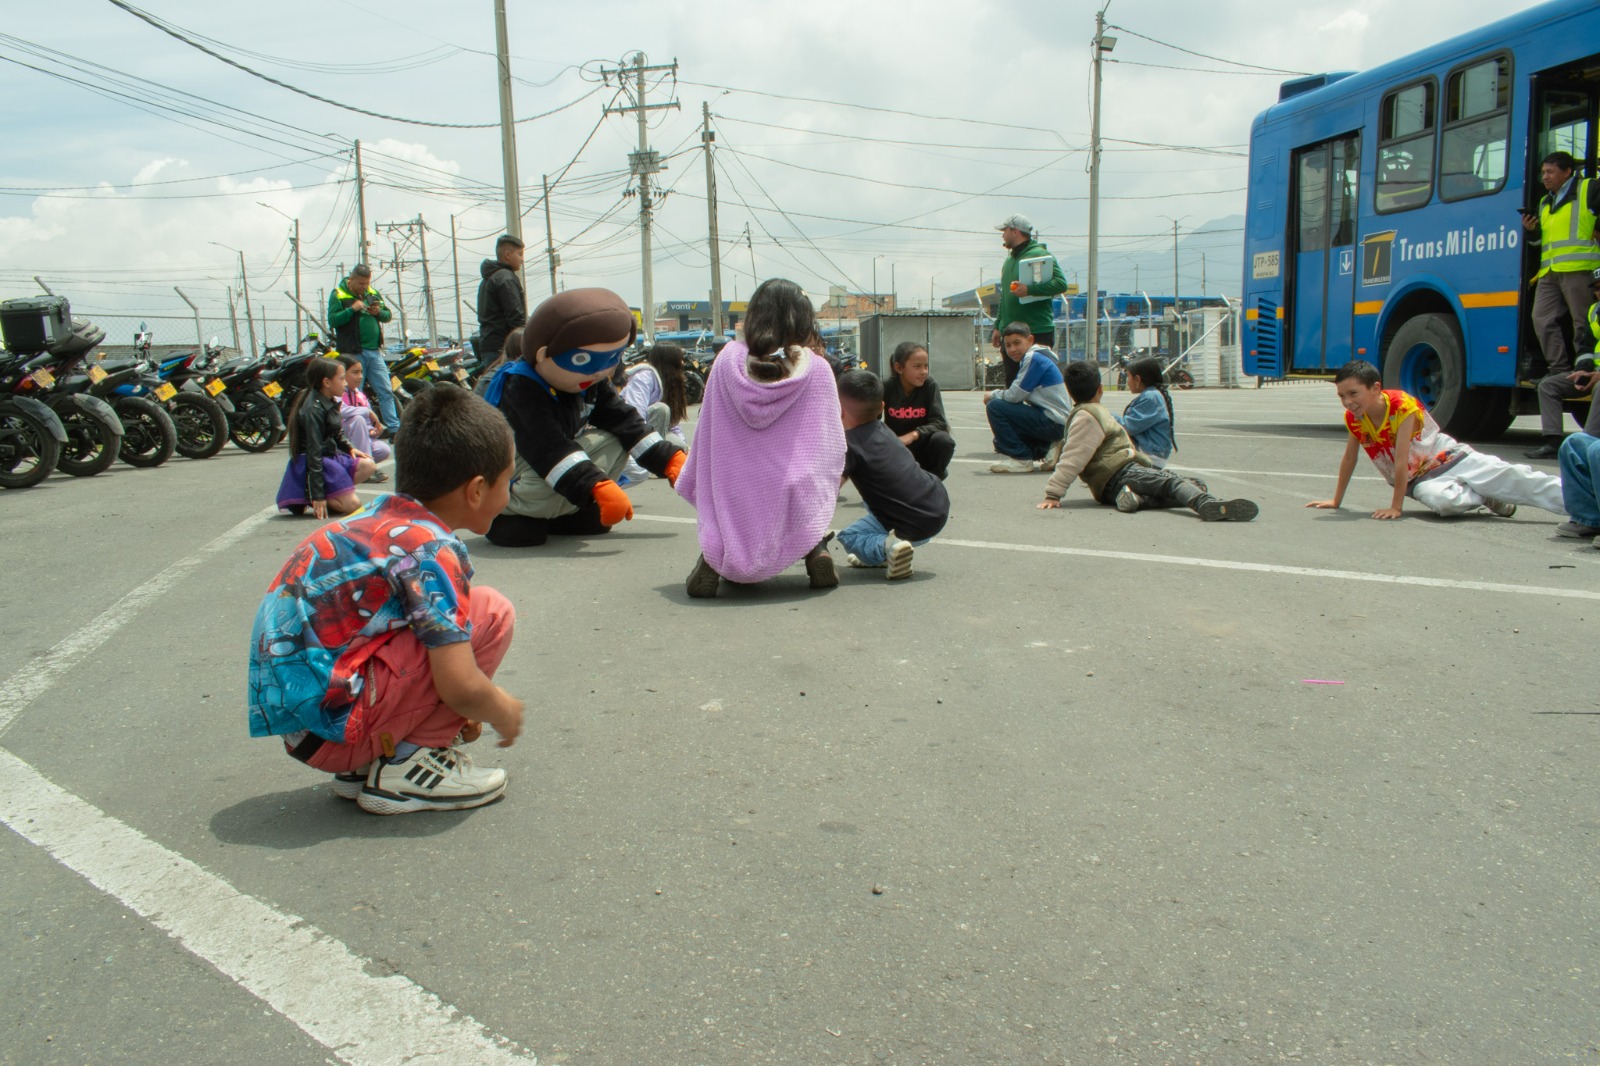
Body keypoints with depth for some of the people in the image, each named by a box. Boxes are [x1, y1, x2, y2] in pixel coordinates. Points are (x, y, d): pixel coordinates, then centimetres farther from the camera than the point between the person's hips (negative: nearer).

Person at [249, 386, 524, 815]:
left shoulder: (375, 517, 10)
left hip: (289, 722, 9)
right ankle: (407, 767, -3)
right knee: (491, 612, -9)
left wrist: (463, 705, 28)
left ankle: (363, 765, 13)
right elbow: (460, 685, -19)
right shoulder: (432, 551, -16)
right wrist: (502, 712, 3)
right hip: (333, 722, -9)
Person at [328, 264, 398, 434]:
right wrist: (352, 309, -20)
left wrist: (379, 312, -5)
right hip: (352, 354, -5)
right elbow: (332, 320, -12)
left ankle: (394, 428, 7)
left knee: (386, 392, 4)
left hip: (375, 351, 5)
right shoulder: (338, 295, -3)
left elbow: (389, 315, 16)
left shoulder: (373, 293, 13)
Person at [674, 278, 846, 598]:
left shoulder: (729, 360, 0)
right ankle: (816, 552, 4)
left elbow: (706, 439, 7)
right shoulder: (818, 369, -3)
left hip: (732, 509, 1)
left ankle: (711, 558, 4)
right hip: (796, 511, 0)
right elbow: (832, 447, 2)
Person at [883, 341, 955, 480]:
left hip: (922, 445, 0)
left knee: (944, 440, -31)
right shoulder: (887, 386, -13)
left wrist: (914, 434, -36)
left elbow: (939, 422, -19)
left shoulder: (930, 385, -14)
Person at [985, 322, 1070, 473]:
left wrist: (992, 395, 1)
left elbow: (1015, 395, -15)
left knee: (994, 407, -15)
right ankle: (1044, 450, 12)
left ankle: (1021, 459, -10)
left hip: (1054, 423, -10)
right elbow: (1017, 395, 16)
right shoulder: (1038, 357, 16)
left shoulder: (1034, 358, -14)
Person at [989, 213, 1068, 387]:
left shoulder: (1039, 255, -7)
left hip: (1038, 333, -8)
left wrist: (1029, 290, -27)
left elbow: (1061, 283, -19)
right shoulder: (1010, 259, 19)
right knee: (1011, 383, 9)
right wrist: (998, 326, 21)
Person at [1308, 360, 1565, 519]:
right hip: (1420, 479, 3)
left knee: (1516, 478, -15)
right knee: (1444, 501, -31)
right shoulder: (1353, 419, -8)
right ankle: (1482, 498, -4)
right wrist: (1336, 501, 10)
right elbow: (1349, 459, 6)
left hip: (1451, 459, -3)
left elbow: (1401, 461, -25)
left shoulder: (1402, 406, -24)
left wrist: (1395, 507, -25)